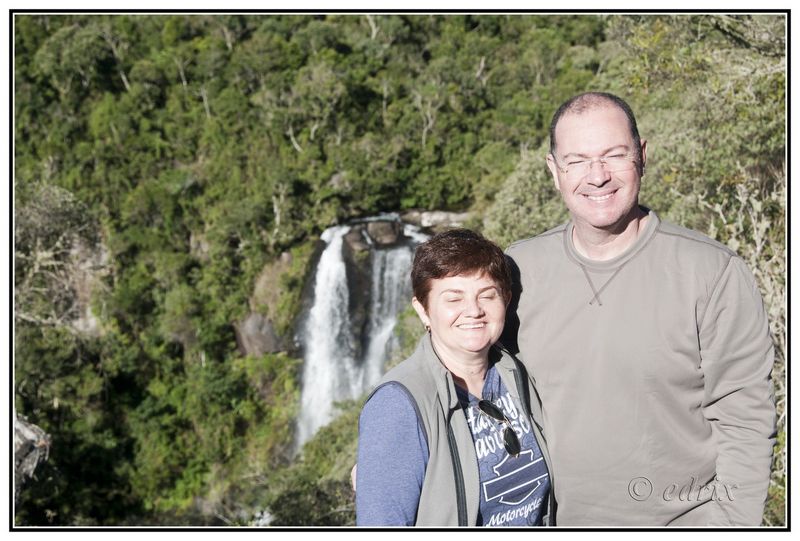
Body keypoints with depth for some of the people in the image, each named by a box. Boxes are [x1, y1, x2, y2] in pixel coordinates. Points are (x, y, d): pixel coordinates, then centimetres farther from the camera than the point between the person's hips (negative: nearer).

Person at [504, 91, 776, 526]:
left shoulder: (714, 273, -11)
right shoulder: (518, 270, -2)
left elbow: (743, 423, -10)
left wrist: (730, 522, -13)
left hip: (682, 518, -3)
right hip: (548, 520, 3)